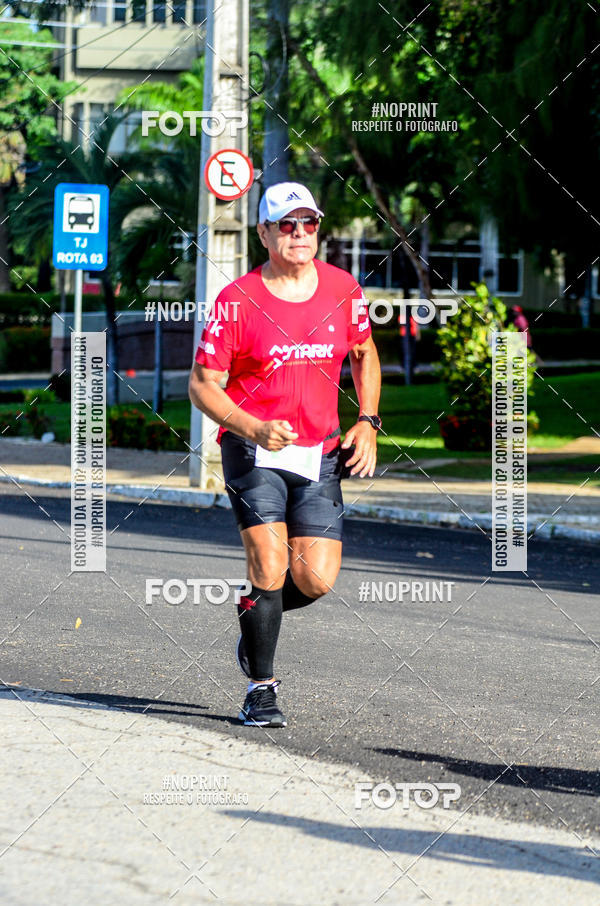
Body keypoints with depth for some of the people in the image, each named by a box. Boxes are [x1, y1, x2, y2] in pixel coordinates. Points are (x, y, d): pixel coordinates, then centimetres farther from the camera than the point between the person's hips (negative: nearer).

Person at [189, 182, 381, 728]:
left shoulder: (343, 289, 3)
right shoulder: (238, 301, -8)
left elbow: (364, 354, 20)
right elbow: (202, 384, -6)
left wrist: (367, 423, 8)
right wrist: (255, 429, -21)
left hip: (319, 455, 3)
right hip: (253, 452, -3)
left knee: (316, 580, -6)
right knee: (270, 567, -15)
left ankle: (257, 616, 28)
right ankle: (262, 690, 0)